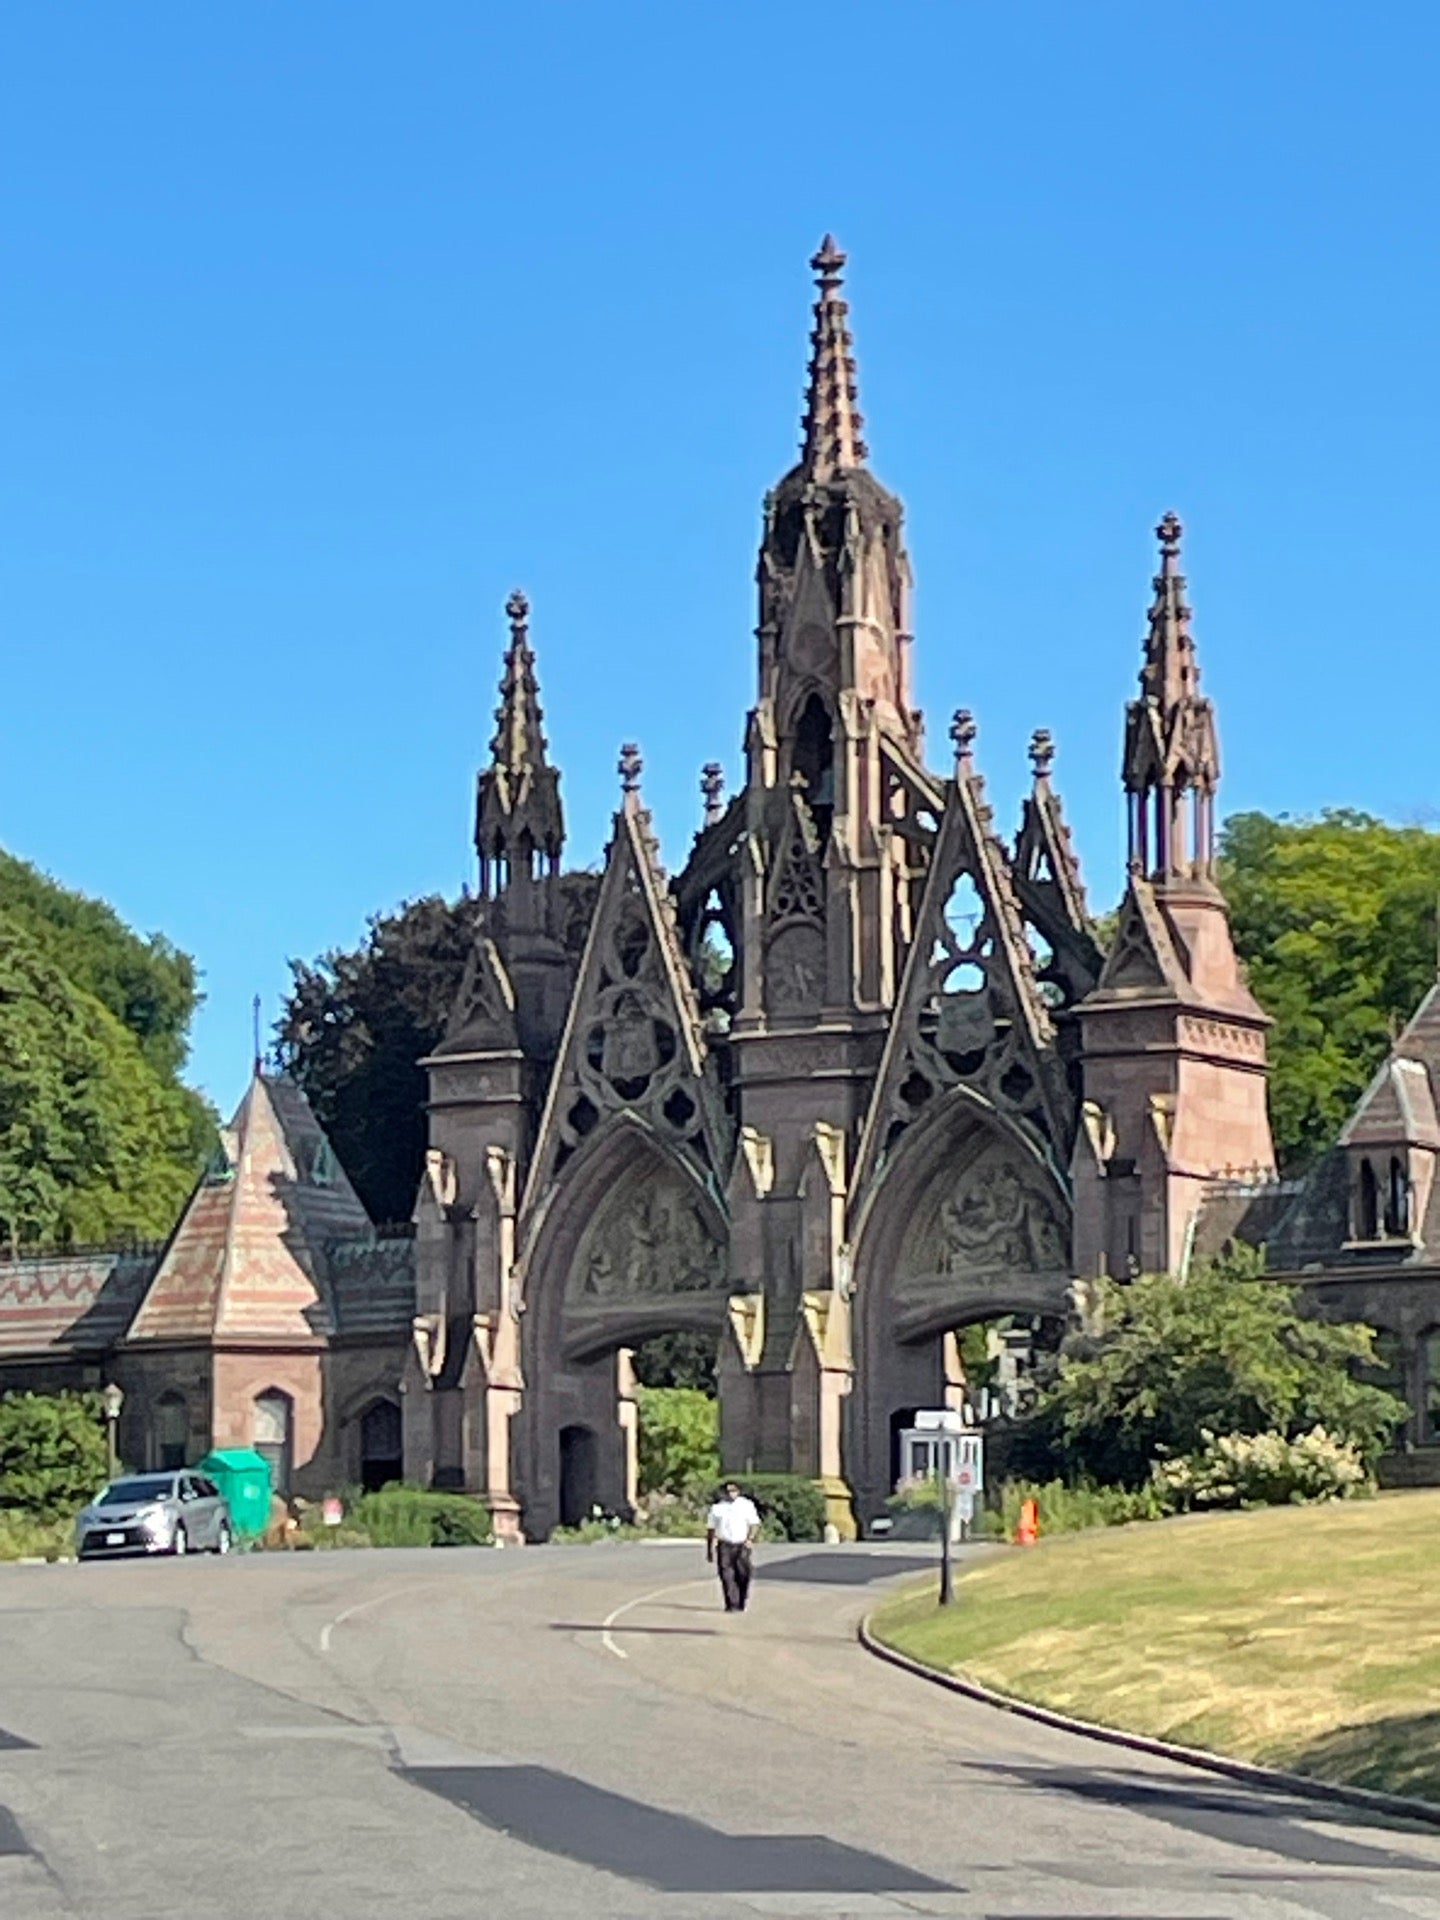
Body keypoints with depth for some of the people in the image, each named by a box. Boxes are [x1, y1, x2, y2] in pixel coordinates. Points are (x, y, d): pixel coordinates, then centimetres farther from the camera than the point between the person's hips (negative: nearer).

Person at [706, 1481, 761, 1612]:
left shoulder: (747, 1505, 8)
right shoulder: (717, 1508, 13)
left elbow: (755, 1524, 3)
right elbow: (711, 1529, 15)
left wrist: (750, 1539, -15)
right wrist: (709, 1549, 10)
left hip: (742, 1546, -1)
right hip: (724, 1546, 1)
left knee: (742, 1576, -3)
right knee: (727, 1576, -9)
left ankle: (741, 1604, 13)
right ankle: (731, 1605, -10)